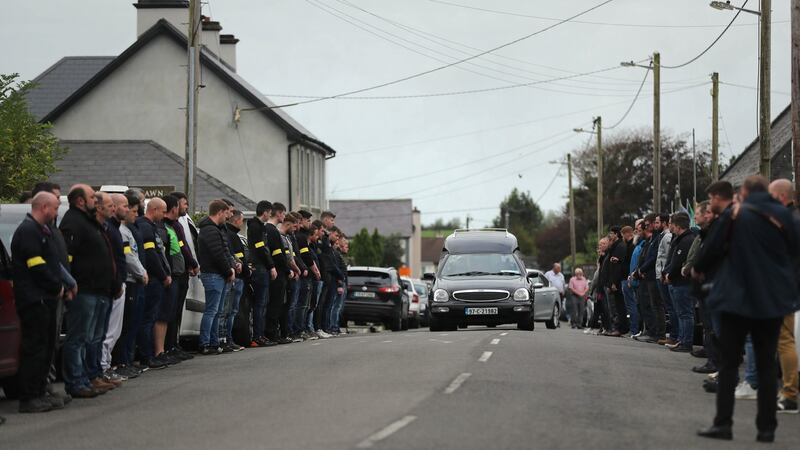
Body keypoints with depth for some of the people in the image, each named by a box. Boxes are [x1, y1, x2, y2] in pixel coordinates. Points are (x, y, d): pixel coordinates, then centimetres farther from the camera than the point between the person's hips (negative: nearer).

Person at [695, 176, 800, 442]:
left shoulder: (736, 214, -6)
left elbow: (713, 247, -1)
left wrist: (698, 268, 17)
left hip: (738, 297, -2)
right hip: (774, 298, 3)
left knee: (729, 362, 5)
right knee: (767, 363, 8)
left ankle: (723, 423, 0)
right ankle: (766, 427, 5)